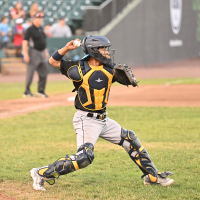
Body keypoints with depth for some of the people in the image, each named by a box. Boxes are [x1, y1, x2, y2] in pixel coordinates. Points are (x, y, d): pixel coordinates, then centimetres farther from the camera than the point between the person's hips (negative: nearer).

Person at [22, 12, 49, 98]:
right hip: (34, 52, -8)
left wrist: (45, 51, 20)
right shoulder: (30, 30, -11)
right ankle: (27, 92, 1)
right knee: (30, 73, -5)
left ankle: (41, 91, 17)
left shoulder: (41, 29, 14)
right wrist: (26, 55, -20)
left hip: (42, 53, 8)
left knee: (44, 73, 8)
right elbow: (25, 42, -14)